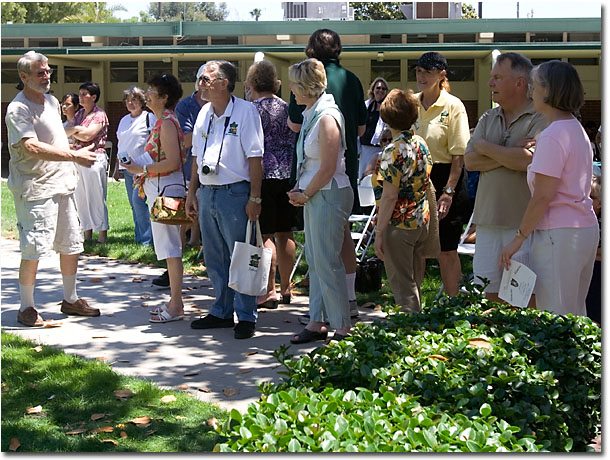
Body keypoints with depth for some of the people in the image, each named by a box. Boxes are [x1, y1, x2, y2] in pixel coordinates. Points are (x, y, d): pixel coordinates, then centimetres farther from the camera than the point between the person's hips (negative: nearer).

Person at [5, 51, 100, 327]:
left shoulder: (52, 102, 13)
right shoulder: (18, 109, -14)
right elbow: (33, 147, -25)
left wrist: (78, 155, 17)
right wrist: (74, 156, -26)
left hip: (62, 184, 9)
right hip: (35, 188, -8)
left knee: (71, 244, 14)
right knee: (33, 250, -6)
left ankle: (70, 299, 28)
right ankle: (26, 307, 7)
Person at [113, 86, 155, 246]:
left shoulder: (149, 118, -4)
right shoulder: (124, 120, 18)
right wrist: (117, 167, 20)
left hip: (143, 167, -7)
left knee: (138, 200, -15)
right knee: (133, 203, 7)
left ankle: (147, 238, -8)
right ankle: (139, 237, 13)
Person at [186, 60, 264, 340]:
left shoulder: (245, 111, -8)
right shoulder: (204, 113, 12)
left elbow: (255, 157, -11)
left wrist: (255, 198, -14)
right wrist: (192, 192, 15)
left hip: (235, 192, -7)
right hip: (207, 193, 7)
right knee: (214, 258, 13)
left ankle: (246, 316, 8)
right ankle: (222, 312, 25)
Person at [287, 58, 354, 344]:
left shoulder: (327, 118, -18)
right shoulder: (310, 114, 11)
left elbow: (327, 169, -19)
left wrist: (305, 194, -7)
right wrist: (298, 189, 6)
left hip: (328, 196, -10)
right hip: (313, 195, 10)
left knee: (327, 263, -5)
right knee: (314, 260, 13)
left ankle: (342, 328, 4)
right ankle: (317, 323, 21)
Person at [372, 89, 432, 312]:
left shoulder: (393, 151, -19)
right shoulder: (421, 144, 5)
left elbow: (389, 196, -21)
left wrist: (379, 232, -17)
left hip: (399, 225, -8)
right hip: (421, 222, 8)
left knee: (402, 285, 0)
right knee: (415, 283, 16)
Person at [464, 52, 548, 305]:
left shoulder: (540, 118, -5)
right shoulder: (488, 119, 15)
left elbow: (528, 160, -20)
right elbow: (470, 161, 4)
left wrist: (485, 146, -5)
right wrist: (510, 154, -10)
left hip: (524, 221, -6)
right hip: (488, 220, 6)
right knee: (489, 294, 8)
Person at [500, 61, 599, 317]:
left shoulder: (553, 135, -15)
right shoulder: (578, 130, 14)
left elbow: (543, 196, -18)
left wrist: (519, 238, -13)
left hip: (558, 234, -10)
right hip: (587, 228, 10)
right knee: (575, 316, 15)